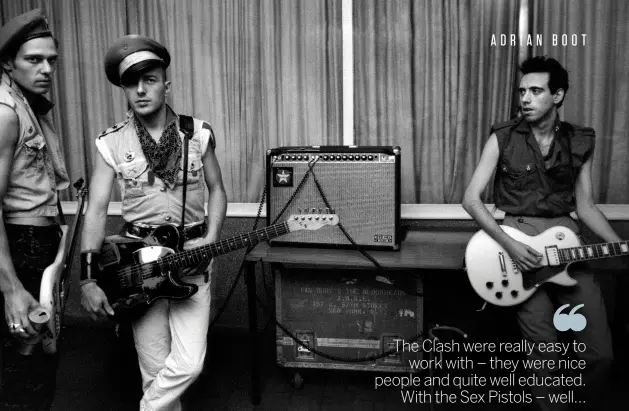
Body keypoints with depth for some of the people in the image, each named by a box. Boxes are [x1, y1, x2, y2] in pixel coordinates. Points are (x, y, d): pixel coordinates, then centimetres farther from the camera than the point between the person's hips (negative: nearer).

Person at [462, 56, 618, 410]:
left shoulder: (581, 142, 8)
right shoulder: (503, 138, -2)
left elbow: (585, 205, 12)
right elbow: (471, 198, -5)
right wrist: (508, 244, -16)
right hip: (518, 239, -3)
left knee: (601, 354, -1)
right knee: (545, 358, -8)